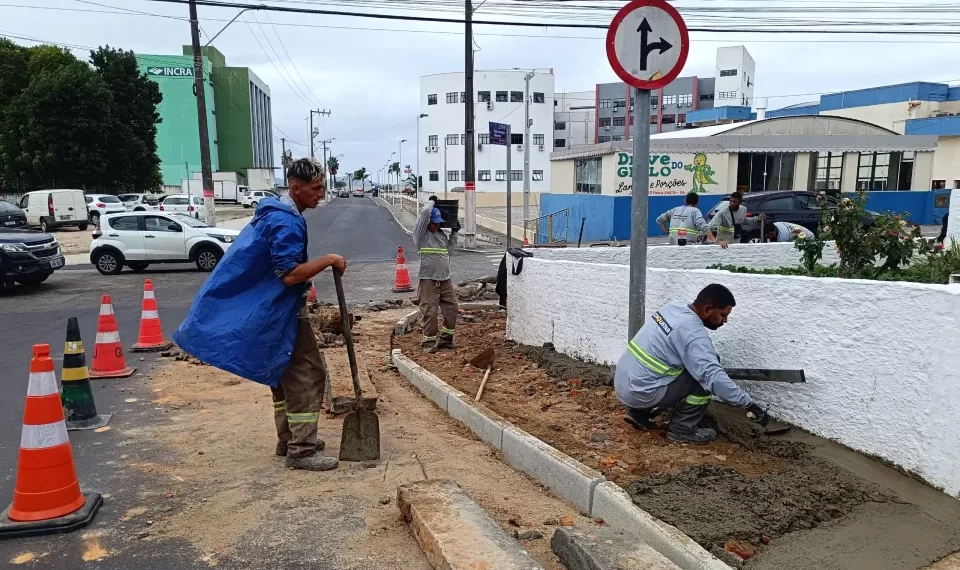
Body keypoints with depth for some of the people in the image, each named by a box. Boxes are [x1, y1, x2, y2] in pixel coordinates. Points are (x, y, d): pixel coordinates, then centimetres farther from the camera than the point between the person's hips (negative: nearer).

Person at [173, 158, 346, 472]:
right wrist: (328, 260, -22)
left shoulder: (275, 212, 12)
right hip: (280, 310, -10)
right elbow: (290, 274, -28)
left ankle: (289, 440, 26)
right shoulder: (287, 222, -21)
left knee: (285, 374, 16)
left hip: (271, 307, 10)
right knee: (306, 374, -6)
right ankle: (301, 450, -2)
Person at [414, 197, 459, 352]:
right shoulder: (420, 234, -4)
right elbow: (424, 213, -15)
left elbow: (449, 251, 19)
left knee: (451, 309, 9)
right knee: (430, 312, -5)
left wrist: (454, 233, 17)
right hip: (428, 281, -7)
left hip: (445, 280, 7)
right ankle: (429, 342, 8)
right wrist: (432, 202, 1)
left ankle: (445, 339, 22)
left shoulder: (442, 234, 16)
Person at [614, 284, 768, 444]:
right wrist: (749, 404, -17)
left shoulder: (673, 307, 6)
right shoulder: (693, 334, -19)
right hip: (640, 392, -8)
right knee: (704, 377, -6)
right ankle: (682, 429, 5)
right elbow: (714, 377, -25)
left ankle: (639, 412, 21)